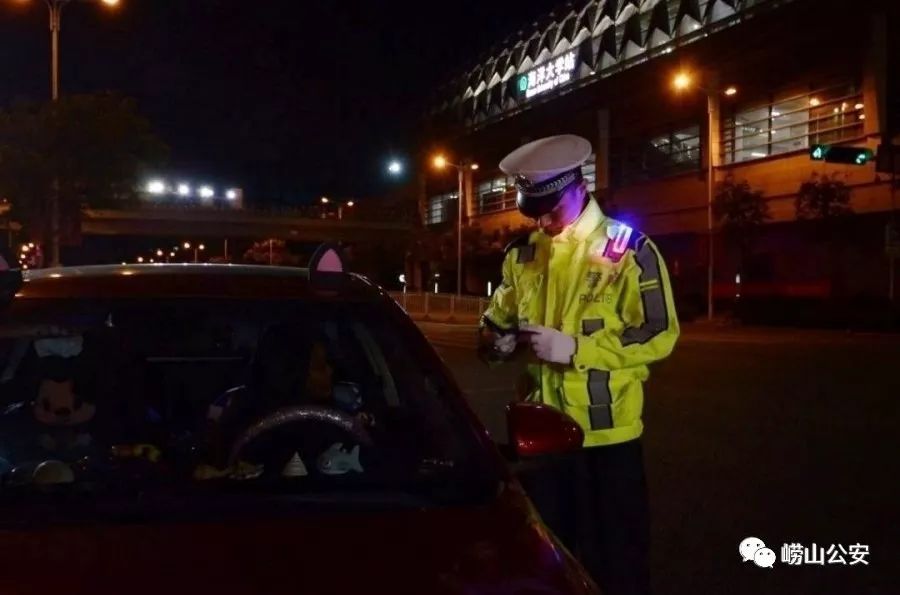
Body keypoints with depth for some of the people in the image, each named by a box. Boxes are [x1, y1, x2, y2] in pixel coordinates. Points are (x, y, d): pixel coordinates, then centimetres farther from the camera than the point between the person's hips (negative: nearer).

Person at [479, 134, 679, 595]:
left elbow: (659, 334, -13)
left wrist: (574, 348, -21)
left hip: (606, 432, -5)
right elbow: (498, 317, 20)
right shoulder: (523, 254, 8)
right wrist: (496, 337, -5)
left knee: (614, 555, 8)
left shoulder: (628, 249, -8)